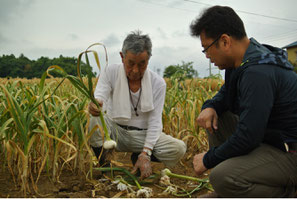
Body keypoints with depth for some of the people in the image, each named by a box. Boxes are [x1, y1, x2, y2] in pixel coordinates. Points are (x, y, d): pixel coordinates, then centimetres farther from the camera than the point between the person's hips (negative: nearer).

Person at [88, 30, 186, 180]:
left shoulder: (158, 83, -9)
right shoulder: (111, 72, -7)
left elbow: (155, 122, -12)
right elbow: (99, 96, -21)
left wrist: (146, 153, -24)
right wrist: (95, 104, -49)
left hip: (143, 135, 1)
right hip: (115, 130, 0)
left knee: (179, 149, -22)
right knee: (95, 120, -33)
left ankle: (138, 156, 5)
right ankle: (104, 166, -8)